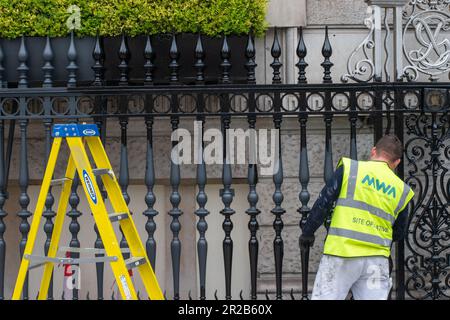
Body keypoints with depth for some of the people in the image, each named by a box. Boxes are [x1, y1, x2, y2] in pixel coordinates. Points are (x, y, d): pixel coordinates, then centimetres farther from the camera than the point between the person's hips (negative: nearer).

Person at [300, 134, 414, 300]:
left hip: (342, 252, -3)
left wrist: (307, 232, 9)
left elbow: (323, 202, -1)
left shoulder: (349, 168, 3)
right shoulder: (401, 190, 11)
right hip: (377, 259, 3)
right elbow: (398, 234, 18)